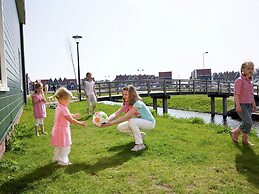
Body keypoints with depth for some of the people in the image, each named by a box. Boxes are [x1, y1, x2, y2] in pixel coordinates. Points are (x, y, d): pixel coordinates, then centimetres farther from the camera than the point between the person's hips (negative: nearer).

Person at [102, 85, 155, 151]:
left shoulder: (137, 103, -28)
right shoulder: (126, 104, -4)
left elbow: (125, 117, -33)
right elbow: (116, 114, -15)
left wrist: (111, 123, -37)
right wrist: (107, 120, -33)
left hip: (149, 122, -8)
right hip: (139, 122, 8)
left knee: (131, 121, -34)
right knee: (120, 128, -6)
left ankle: (140, 144, -22)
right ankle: (140, 135, 12)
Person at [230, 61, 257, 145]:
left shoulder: (249, 81, 12)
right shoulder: (239, 80, -13)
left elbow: (251, 94, 20)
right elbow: (236, 94, -18)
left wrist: (254, 104, 21)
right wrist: (238, 105, -24)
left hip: (248, 105, 8)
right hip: (241, 105, -8)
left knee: (246, 123, 11)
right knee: (248, 123, -12)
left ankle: (245, 139, 23)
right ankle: (235, 132, 7)